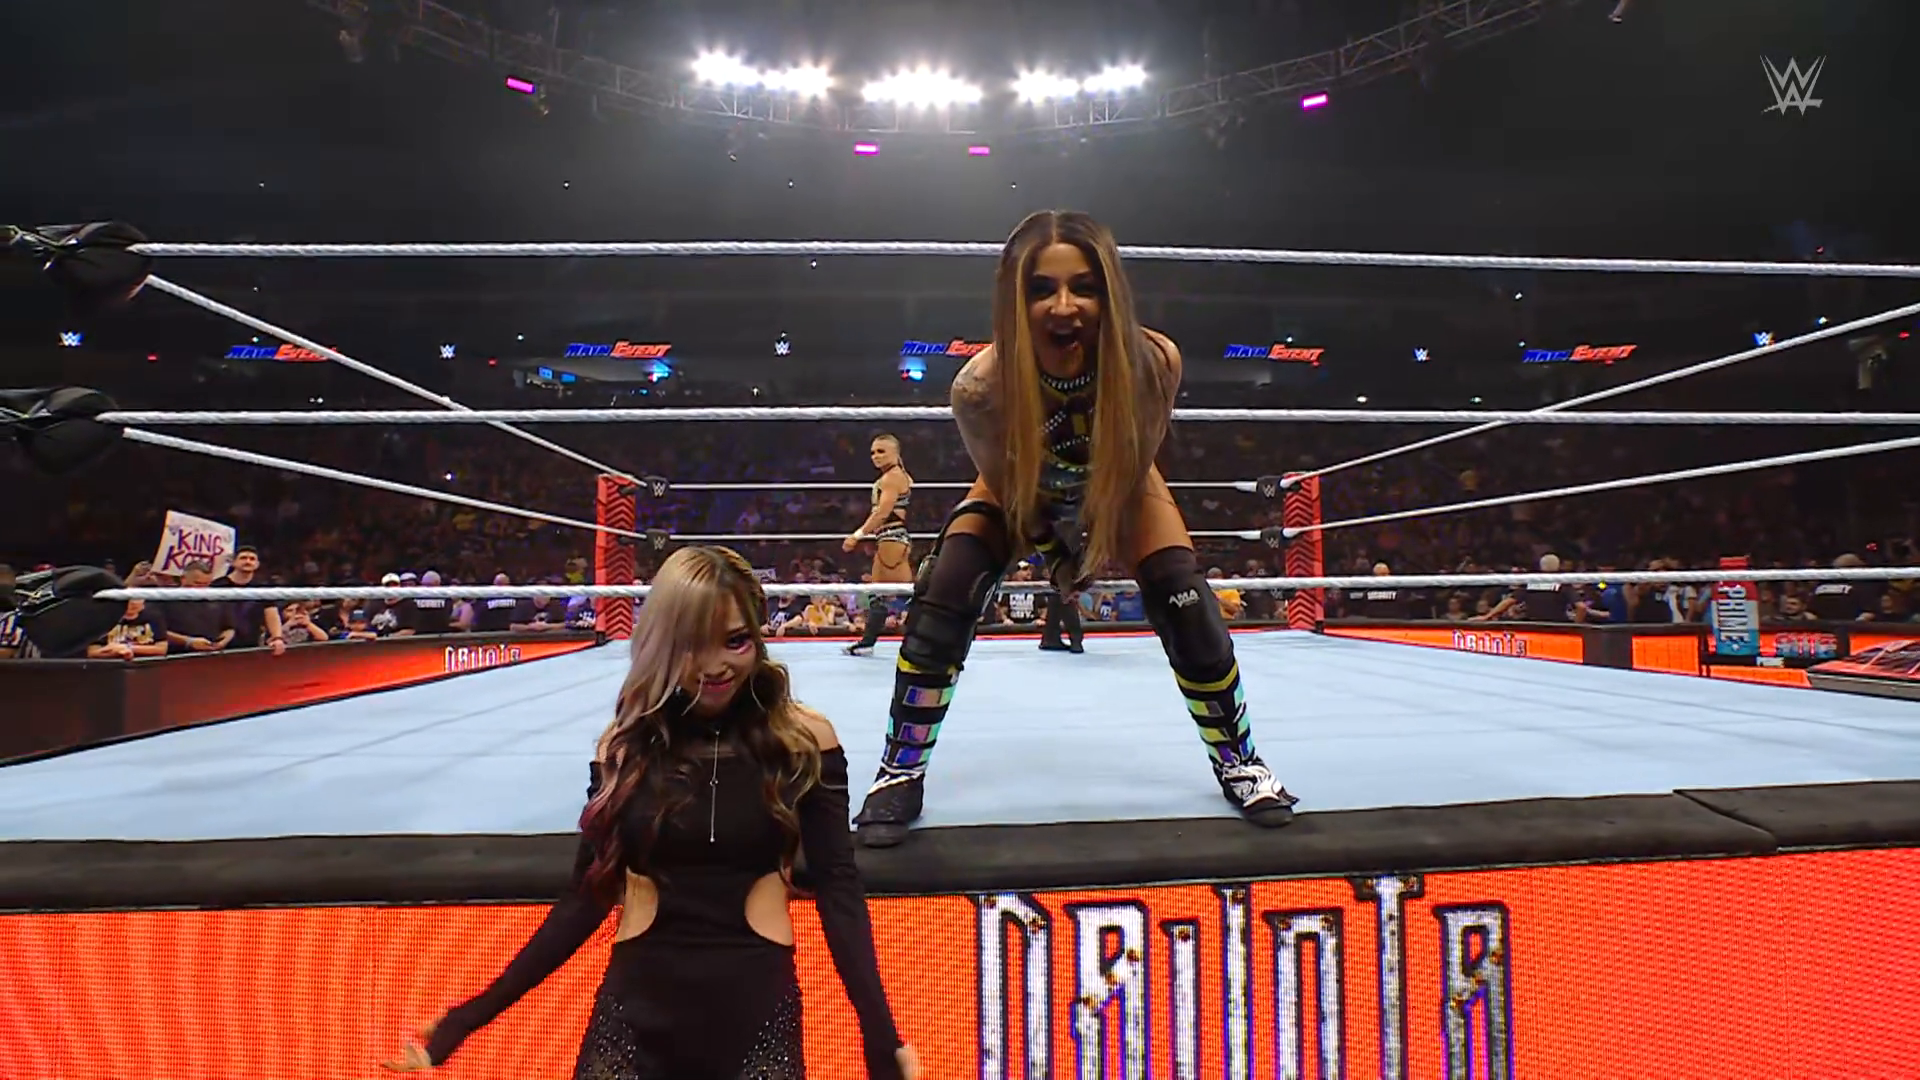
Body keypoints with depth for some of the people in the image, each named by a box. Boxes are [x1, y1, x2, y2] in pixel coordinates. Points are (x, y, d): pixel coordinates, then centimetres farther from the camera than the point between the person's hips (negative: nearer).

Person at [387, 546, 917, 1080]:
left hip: (757, 1013, -1)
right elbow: (587, 897, 3)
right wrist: (471, 1017, -2)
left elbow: (838, 889, -8)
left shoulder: (802, 740, -9)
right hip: (636, 1012, 2)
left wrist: (880, 1037, -16)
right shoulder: (627, 743, -3)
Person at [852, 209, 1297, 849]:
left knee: (1187, 606, -13)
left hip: (1117, 485, 1)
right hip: (1021, 490, -1)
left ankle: (1237, 759, 13)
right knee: (941, 600, -19)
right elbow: (1008, 485, -20)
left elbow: (1131, 468, -19)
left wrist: (1097, 543, -14)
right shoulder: (981, 385, -40)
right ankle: (902, 771, 0)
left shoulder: (1153, 361, -38)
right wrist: (1054, 558, -11)